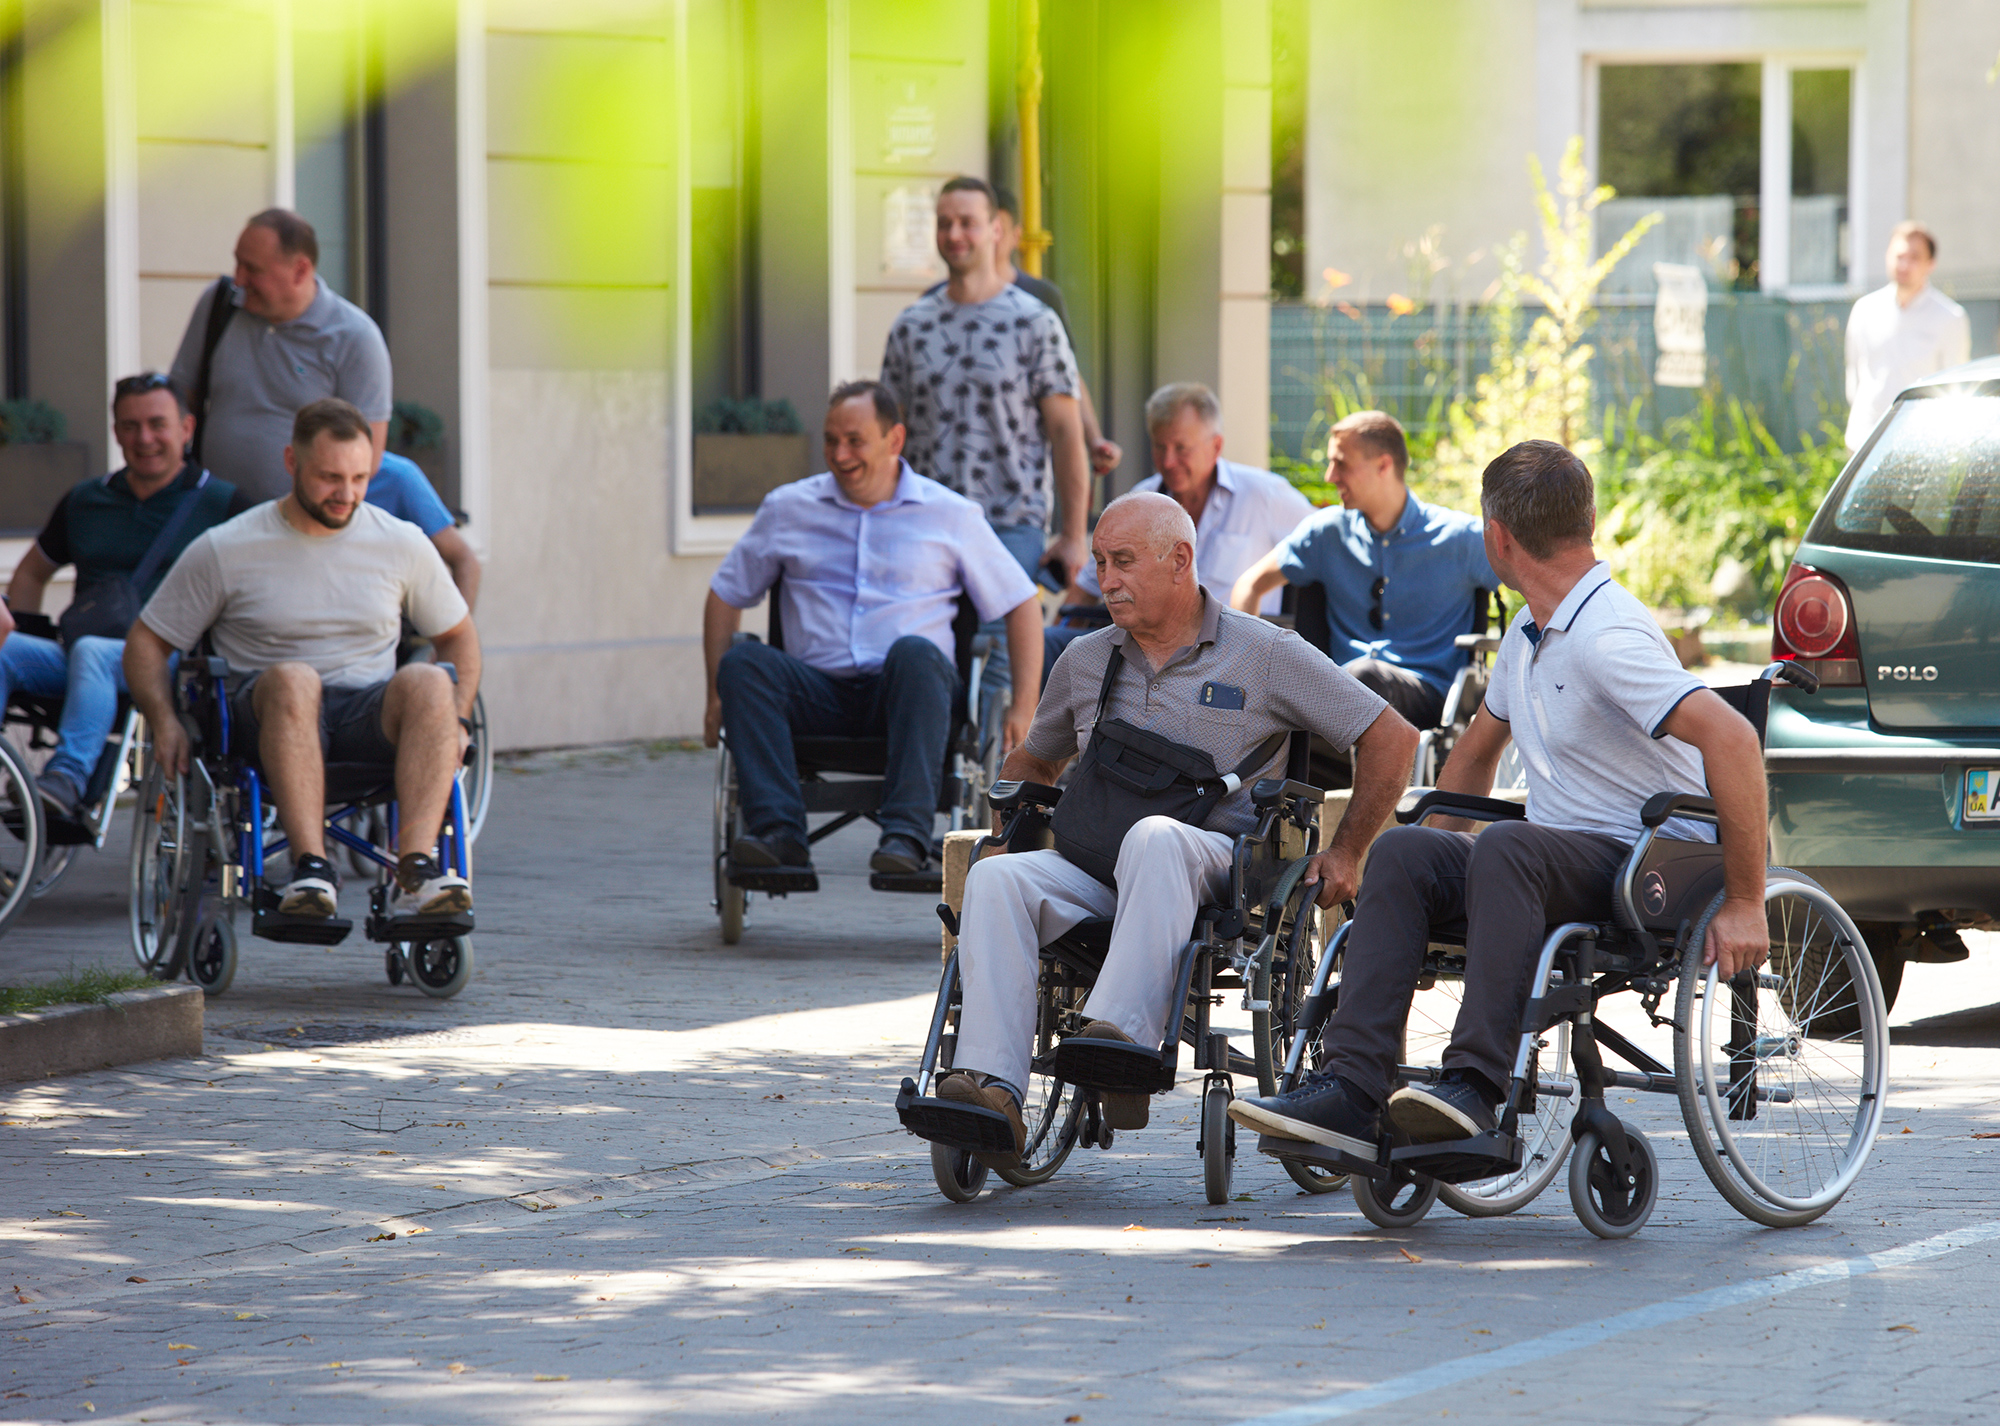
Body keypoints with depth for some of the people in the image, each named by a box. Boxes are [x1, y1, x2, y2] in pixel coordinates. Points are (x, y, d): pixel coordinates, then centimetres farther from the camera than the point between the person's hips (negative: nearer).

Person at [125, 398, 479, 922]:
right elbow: (146, 643, 10)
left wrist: (456, 721, 4)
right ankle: (311, 870, -50)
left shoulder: (403, 545, 11)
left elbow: (457, 636, 22)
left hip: (371, 721, 2)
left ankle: (416, 872, -47)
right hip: (265, 718, -2)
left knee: (427, 683, -33)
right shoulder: (225, 550, 4)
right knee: (292, 678, -38)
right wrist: (165, 722, -8)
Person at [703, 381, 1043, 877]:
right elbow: (726, 595, 22)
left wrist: (1024, 706, 2)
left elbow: (1021, 604, 12)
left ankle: (907, 833, -44)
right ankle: (778, 831, -38)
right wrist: (718, 695, 11)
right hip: (818, 689, 2)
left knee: (914, 651, -37)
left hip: (908, 689, -2)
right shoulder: (787, 509, 15)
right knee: (743, 661, -29)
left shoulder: (951, 516, 10)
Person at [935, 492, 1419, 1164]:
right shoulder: (1085, 661, 21)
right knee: (996, 878, -29)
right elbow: (1032, 762, 38)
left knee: (1154, 838, -41)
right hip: (1095, 868, 4)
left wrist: (1345, 854, 4)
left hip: (1219, 863, -4)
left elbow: (1392, 737, 9)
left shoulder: (1266, 654, 7)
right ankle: (992, 1089, -45)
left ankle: (1123, 1037, -59)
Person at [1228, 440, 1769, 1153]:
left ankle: (1475, 1086, -40)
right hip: (1563, 860, 8)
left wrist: (1744, 905, -27)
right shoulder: (1529, 635, 16)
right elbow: (1476, 750, 33)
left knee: (1506, 847, -35)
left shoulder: (1607, 639, -17)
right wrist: (1443, 868, 27)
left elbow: (1732, 738, -27)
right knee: (1402, 850, -13)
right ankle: (1351, 1089, -24)